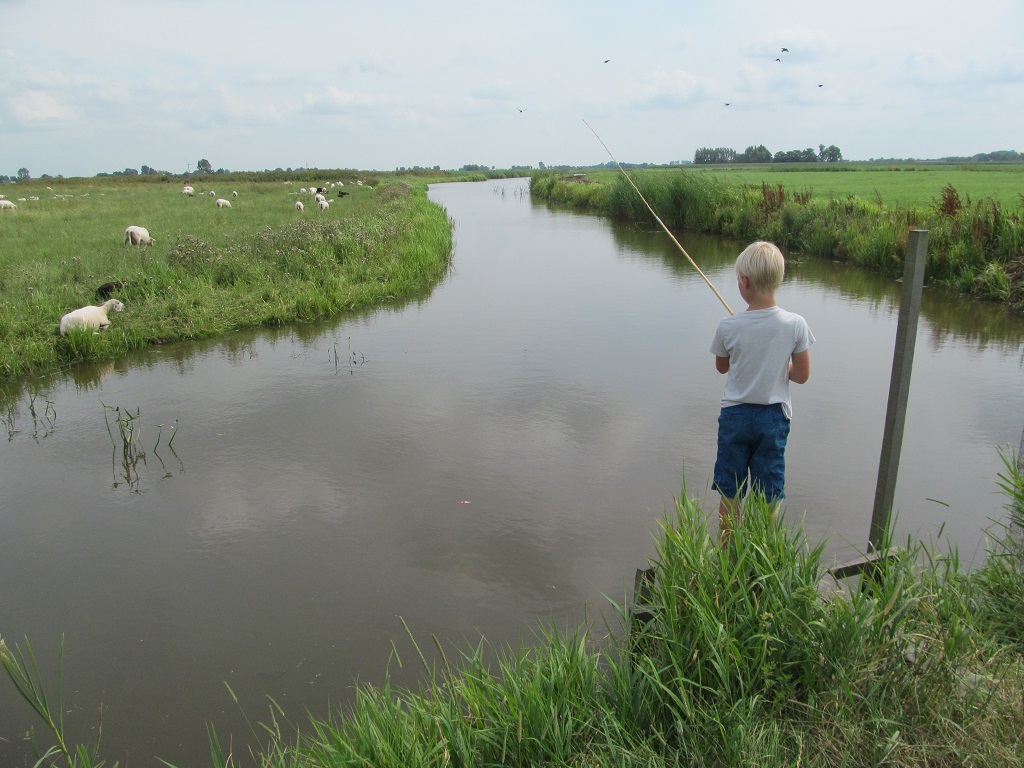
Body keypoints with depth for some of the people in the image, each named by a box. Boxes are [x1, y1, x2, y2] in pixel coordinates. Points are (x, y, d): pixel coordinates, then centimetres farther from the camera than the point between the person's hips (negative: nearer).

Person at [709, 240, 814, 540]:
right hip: (774, 417, 1)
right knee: (767, 499, 12)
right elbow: (801, 375, -4)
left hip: (735, 415, 0)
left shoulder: (728, 326, -15)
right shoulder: (795, 325, -13)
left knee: (729, 495, 13)